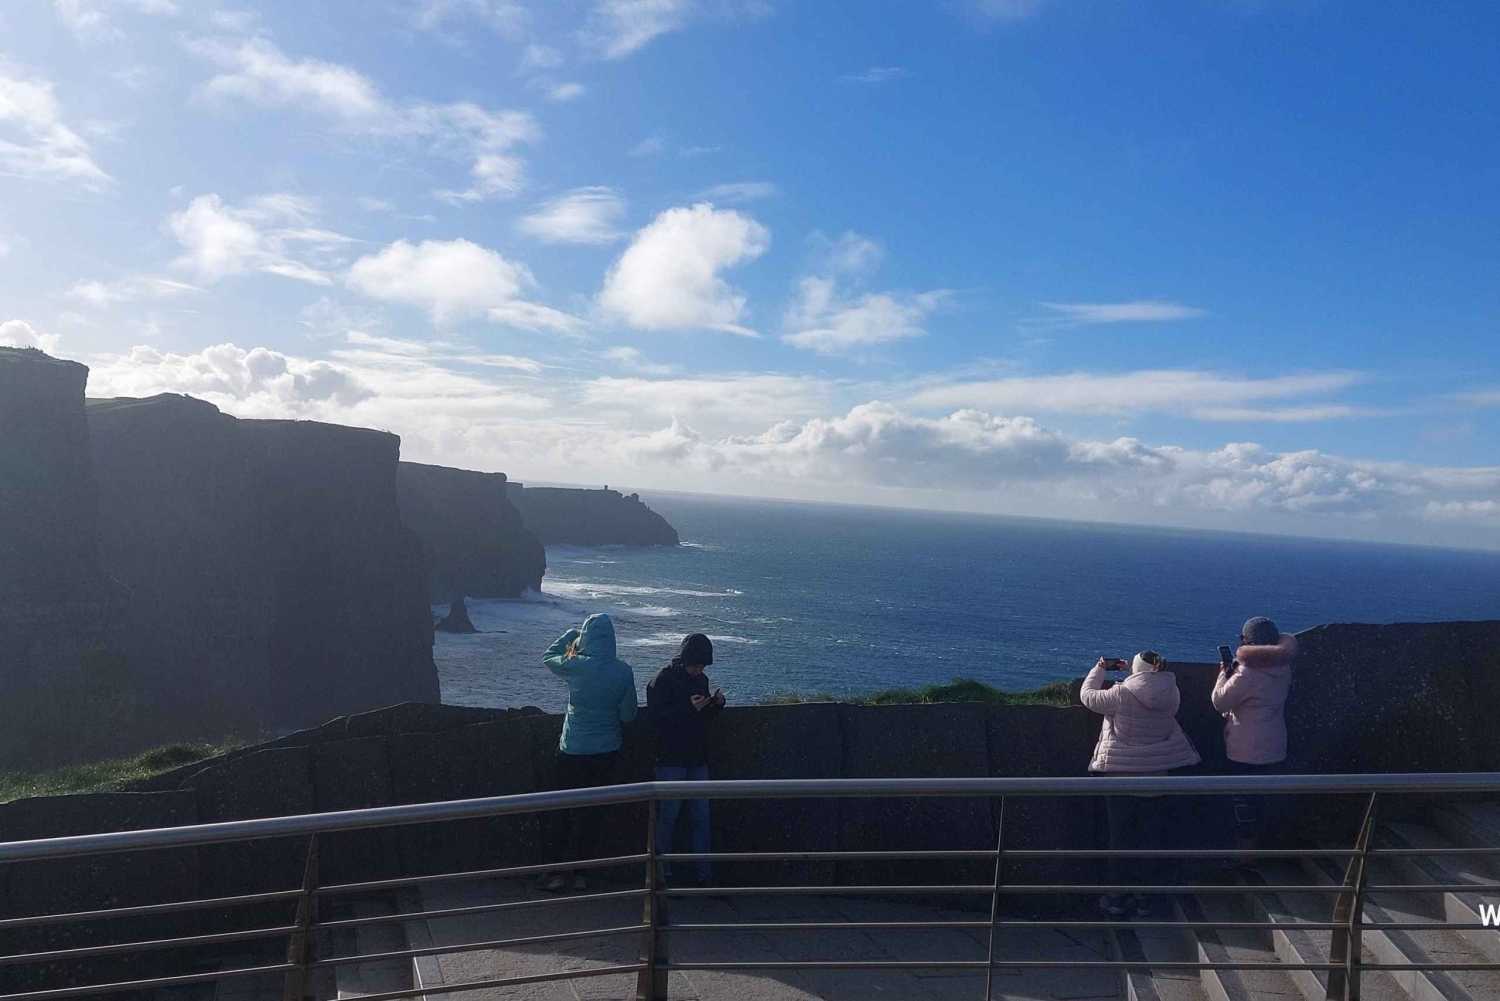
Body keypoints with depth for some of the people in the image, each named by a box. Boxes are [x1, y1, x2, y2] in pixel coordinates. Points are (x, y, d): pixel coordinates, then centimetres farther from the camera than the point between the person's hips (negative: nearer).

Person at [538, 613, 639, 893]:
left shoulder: (576, 666, -16)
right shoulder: (624, 671, -10)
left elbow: (548, 657, 5)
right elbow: (629, 714, -2)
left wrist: (571, 634, 16)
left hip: (573, 751, -2)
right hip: (607, 752, 2)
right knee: (592, 811, 13)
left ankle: (557, 872, 17)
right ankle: (579, 872, 21)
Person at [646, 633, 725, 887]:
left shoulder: (701, 679, 10)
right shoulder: (663, 680, -10)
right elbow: (655, 716, -19)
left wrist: (717, 704, -3)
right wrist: (688, 707, -27)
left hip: (698, 759, 6)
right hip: (670, 761, -6)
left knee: (701, 817, 7)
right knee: (667, 816, 2)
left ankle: (703, 872, 15)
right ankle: (662, 872, 14)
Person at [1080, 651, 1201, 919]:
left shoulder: (1122, 693, -20)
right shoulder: (1171, 695, -7)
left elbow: (1088, 695, -5)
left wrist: (1100, 669, 9)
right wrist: (1130, 671, 18)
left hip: (1120, 774, -3)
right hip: (1157, 774, 3)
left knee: (1120, 833, 11)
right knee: (1151, 834, 13)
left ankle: (1118, 893, 20)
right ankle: (1145, 894, 21)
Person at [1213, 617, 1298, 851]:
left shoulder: (1247, 674, -25)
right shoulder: (1282, 668, 0)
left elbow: (1220, 701, -16)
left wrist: (1224, 673, -4)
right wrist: (1234, 671, 10)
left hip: (1247, 752, -8)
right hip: (1273, 749, 8)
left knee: (1243, 800, 5)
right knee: (1258, 798, 20)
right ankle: (1254, 844, 33)